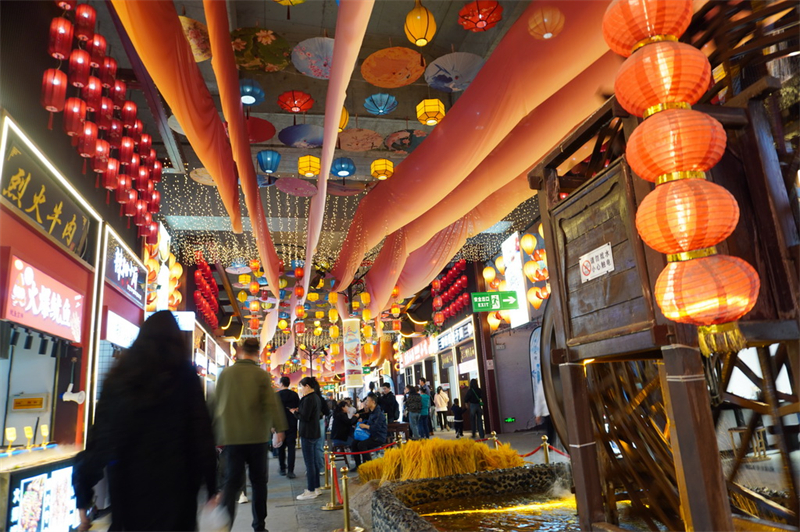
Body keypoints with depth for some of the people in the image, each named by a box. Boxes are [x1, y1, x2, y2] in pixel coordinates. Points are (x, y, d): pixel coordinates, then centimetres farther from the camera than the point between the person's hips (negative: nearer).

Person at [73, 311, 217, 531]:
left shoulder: (119, 377, 5)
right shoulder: (184, 375, -3)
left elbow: (100, 437, 3)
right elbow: (202, 435, -6)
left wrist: (84, 497, 9)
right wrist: (212, 487, 1)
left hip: (128, 489, 3)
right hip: (174, 489, -2)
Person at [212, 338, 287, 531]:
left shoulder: (225, 374, 4)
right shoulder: (262, 375, -5)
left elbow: (216, 404, 10)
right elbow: (272, 403, -11)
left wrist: (216, 433, 19)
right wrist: (279, 428, -4)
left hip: (231, 437, 2)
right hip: (257, 436, -2)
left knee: (232, 482, 5)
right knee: (258, 481, 12)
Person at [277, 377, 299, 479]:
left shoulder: (277, 395, -7)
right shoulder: (295, 395, -3)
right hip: (292, 425, 0)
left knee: (281, 447, 14)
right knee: (291, 447, -1)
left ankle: (283, 469, 20)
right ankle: (290, 471, -9)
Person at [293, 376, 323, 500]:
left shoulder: (309, 399, -18)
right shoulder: (317, 397, 11)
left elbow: (304, 417, -20)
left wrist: (295, 412, -3)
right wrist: (299, 411, 12)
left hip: (307, 434, -10)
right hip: (315, 433, 10)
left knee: (309, 463, -3)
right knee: (314, 462, 15)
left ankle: (311, 491, 3)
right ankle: (317, 488, 22)